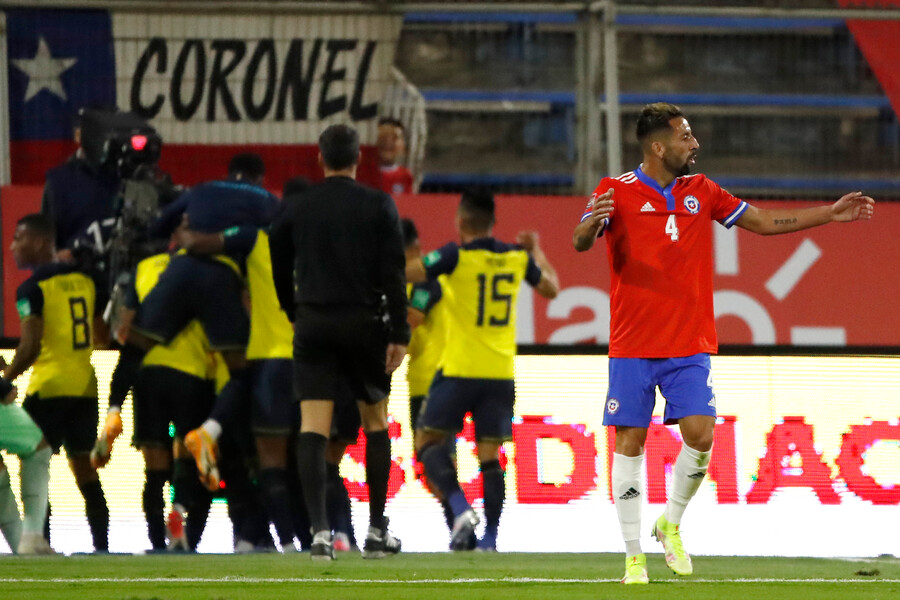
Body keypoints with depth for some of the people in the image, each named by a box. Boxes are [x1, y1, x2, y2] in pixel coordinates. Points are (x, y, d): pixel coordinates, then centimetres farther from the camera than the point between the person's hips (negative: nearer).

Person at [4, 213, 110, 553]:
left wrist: (5, 380, -9)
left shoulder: (33, 288, -10)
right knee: (83, 465, 13)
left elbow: (30, 346, -18)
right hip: (86, 384, 7)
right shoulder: (83, 280, 11)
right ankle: (102, 546, 12)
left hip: (49, 385, -7)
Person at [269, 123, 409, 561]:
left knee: (312, 430, -4)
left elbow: (279, 270, 12)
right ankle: (377, 532, 17)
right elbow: (393, 274, -6)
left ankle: (319, 529, -18)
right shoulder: (378, 206, -1)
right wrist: (399, 334, -4)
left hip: (314, 325, 1)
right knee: (375, 423, 14)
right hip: (364, 324, 0)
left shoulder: (295, 208, 4)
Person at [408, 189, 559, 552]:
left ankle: (460, 508, -17)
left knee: (428, 442, 5)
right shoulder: (518, 258, 5)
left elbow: (405, 274, -15)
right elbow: (551, 288, 23)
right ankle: (490, 536, 3)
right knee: (490, 455, 8)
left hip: (459, 371, -4)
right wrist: (536, 251, 38)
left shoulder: (456, 256, -10)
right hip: (501, 373, 4)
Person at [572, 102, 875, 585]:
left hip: (690, 345, 3)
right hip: (632, 345, -3)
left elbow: (763, 222, 18)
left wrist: (830, 214, 14)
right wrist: (592, 223, -41)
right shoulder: (617, 192, -3)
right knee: (630, 442, -3)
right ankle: (634, 556, 4)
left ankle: (671, 524, 14)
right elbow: (580, 242, -16)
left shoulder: (702, 192, 11)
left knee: (699, 434, -10)